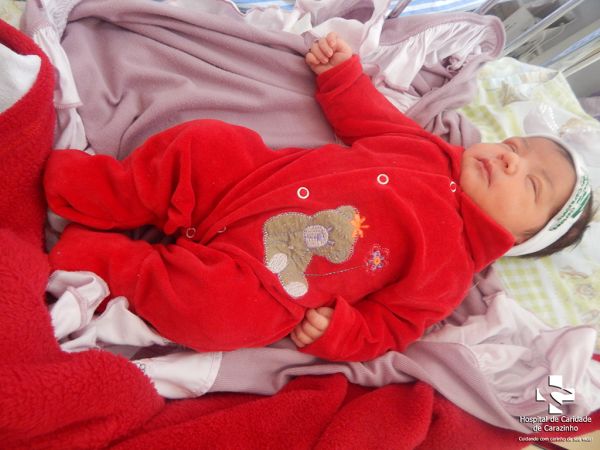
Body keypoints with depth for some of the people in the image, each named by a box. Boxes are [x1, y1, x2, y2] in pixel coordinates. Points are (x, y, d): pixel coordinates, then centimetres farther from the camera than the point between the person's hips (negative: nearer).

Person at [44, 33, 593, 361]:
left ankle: (98, 256, -4)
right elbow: (368, 115, 19)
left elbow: (383, 330, -1)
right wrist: (342, 70, 7)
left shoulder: (450, 270, -1)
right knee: (203, 142, -16)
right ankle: (85, 194, 3)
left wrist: (335, 328, -19)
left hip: (256, 279, -4)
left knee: (213, 308, -29)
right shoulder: (425, 150, 9)